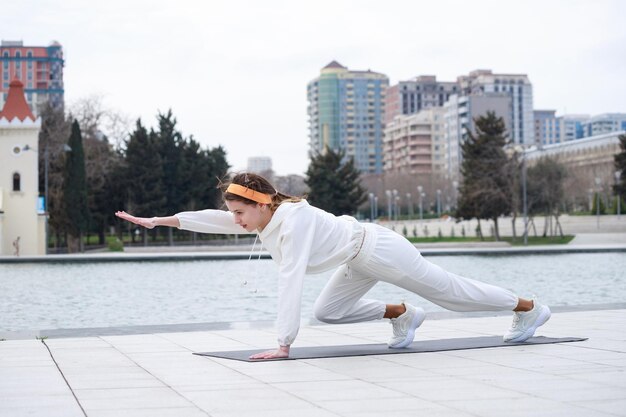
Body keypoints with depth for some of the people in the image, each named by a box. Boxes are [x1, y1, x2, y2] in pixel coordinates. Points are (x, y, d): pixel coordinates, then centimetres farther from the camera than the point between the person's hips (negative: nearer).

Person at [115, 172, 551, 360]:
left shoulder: (293, 222, -32)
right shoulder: (259, 216, -6)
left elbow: (291, 283, -36)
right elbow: (211, 218, -2)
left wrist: (284, 344, -37)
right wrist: (157, 221, -7)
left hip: (378, 251, -9)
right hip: (360, 261, 9)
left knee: (452, 291, 6)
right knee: (327, 312, 12)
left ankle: (530, 308, 24)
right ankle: (402, 314, 25)